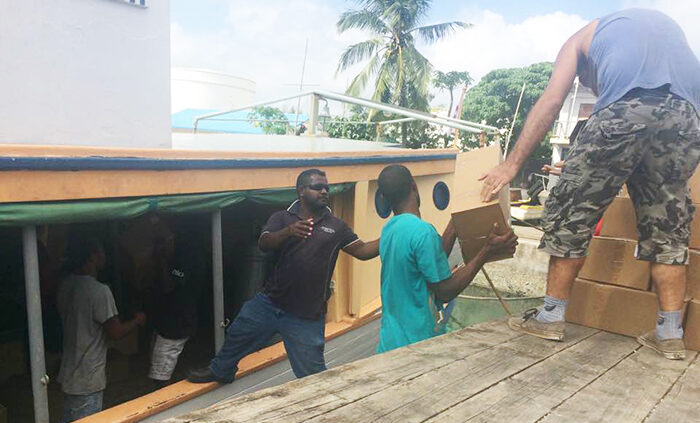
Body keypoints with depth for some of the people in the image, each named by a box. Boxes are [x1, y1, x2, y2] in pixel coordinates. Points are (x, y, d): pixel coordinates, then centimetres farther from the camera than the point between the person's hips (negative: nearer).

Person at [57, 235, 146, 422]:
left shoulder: (64, 285, 2)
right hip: (88, 379, -8)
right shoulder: (100, 291, -24)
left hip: (69, 373, 8)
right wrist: (137, 320, -2)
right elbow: (115, 332, -20)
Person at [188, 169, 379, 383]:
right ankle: (220, 371, 51)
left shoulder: (336, 226, 2)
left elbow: (363, 251, 0)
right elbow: (264, 244, -16)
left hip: (307, 316, -2)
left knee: (312, 373, 3)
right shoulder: (282, 218, 0)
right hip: (270, 302, 2)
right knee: (236, 336, 21)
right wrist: (289, 231, -36)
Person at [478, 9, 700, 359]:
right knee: (668, 227, 14)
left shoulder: (585, 36, 27)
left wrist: (512, 163, 9)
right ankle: (670, 334, 16)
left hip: (625, 109, -5)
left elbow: (551, 101, 12)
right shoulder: (664, 22, 41)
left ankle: (551, 316, 11)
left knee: (573, 212, 6)